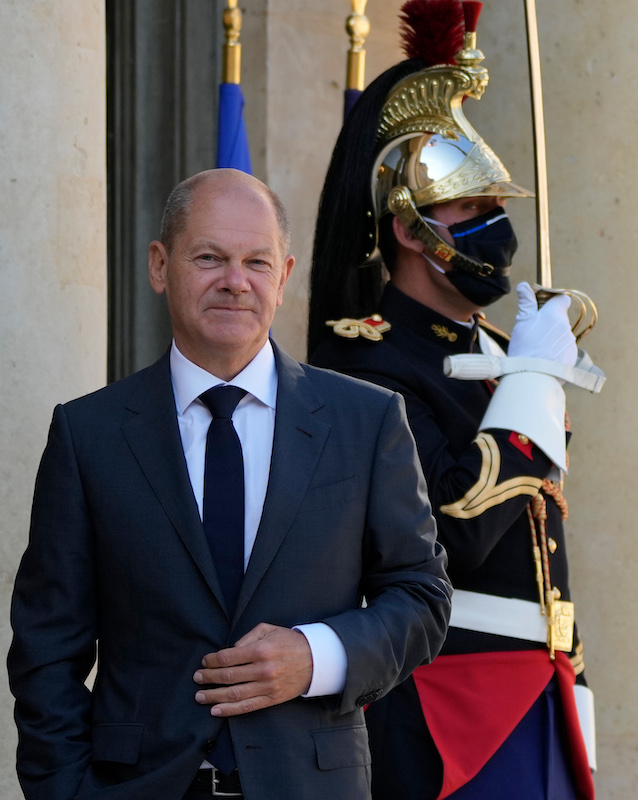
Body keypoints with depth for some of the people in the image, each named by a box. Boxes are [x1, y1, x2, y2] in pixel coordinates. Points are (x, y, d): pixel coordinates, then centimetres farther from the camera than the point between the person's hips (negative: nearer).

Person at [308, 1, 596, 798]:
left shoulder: (499, 355, 16)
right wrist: (532, 380, -15)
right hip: (443, 716, -8)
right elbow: (452, 530, -24)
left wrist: (569, 702, 18)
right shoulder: (369, 361, -11)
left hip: (538, 702, 8)